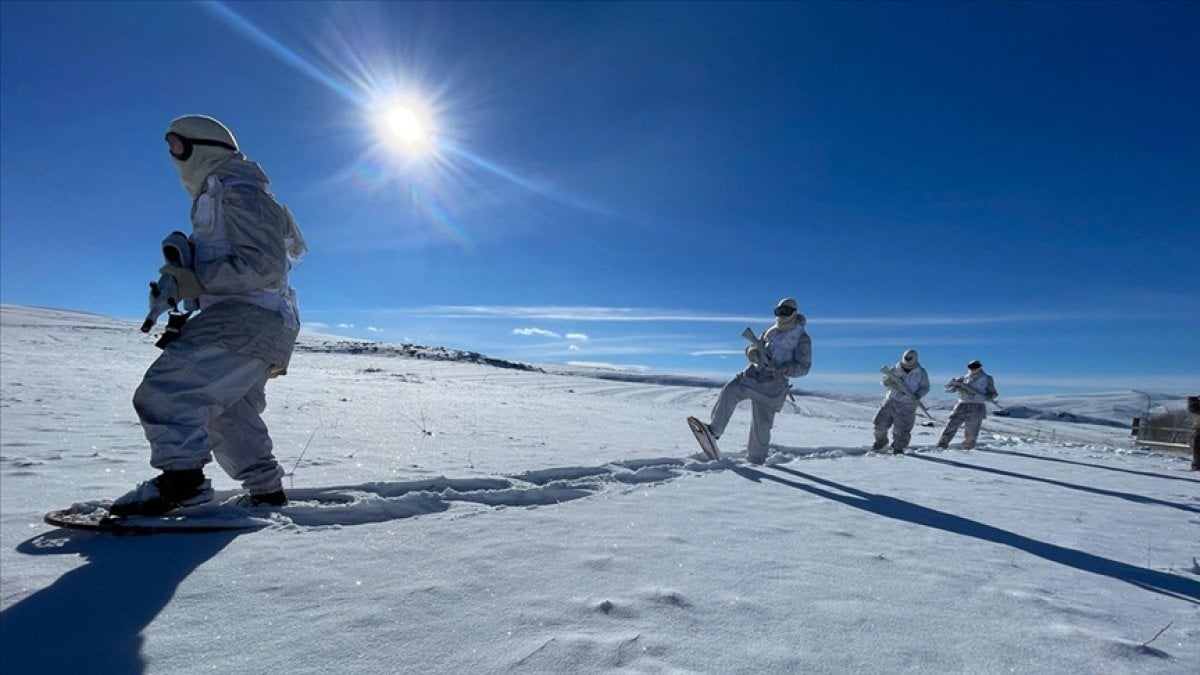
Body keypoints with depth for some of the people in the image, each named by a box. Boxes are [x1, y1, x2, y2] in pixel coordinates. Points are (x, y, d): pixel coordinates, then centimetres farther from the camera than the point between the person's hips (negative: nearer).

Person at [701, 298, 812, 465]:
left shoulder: (802, 339, 1)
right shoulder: (771, 331, 18)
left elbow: (803, 367, -4)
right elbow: (755, 347, 19)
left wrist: (784, 369, -22)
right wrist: (752, 351, -7)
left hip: (773, 382, -5)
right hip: (755, 372, 5)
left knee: (761, 423, -1)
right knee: (729, 391, -21)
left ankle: (756, 458, 16)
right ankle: (713, 429, -24)